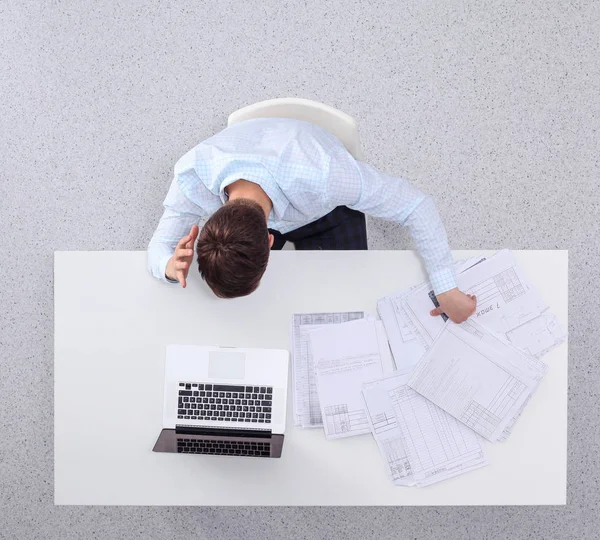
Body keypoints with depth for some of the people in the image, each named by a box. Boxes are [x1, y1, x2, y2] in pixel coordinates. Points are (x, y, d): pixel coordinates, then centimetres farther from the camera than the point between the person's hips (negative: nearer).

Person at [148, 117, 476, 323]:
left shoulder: (321, 175, -48)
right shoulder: (192, 176, -39)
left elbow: (416, 206, -33)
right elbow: (159, 249, -22)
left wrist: (447, 292, -28)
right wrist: (171, 268, -48)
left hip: (327, 213, -1)